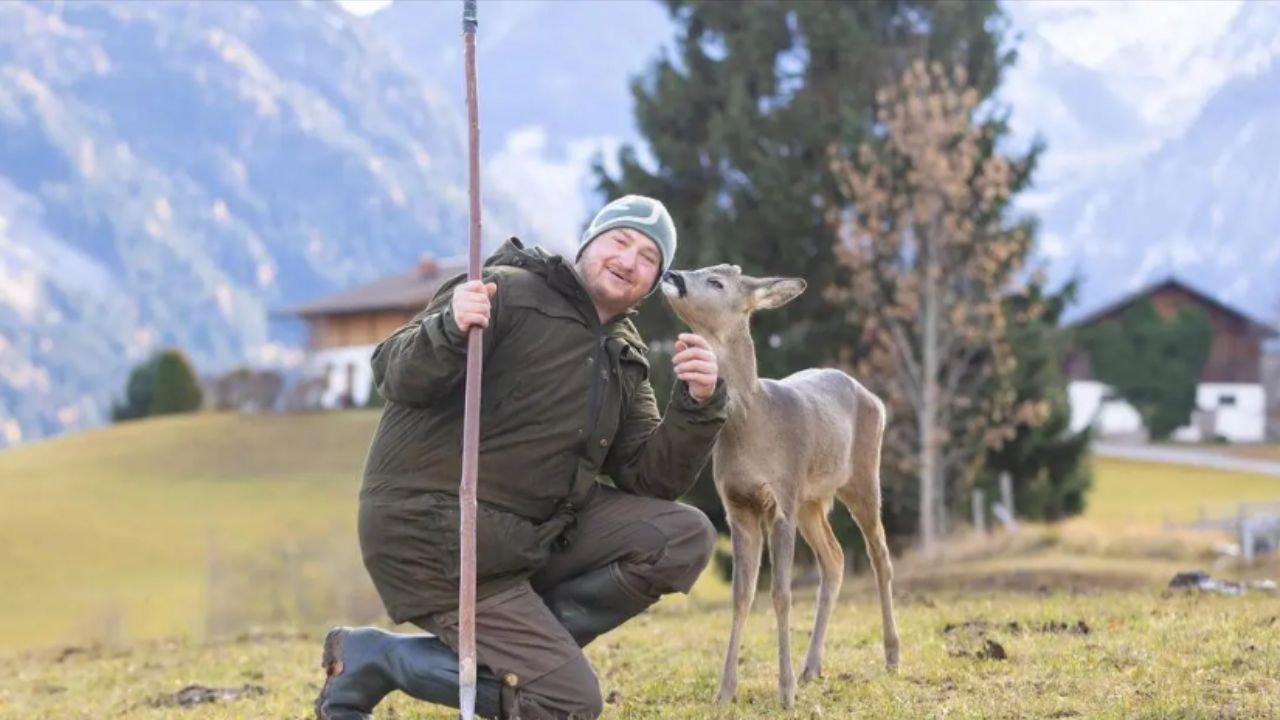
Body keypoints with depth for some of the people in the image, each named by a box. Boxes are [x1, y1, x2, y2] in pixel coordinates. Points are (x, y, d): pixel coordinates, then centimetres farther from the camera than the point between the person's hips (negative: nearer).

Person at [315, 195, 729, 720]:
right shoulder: (509, 292, -10)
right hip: (434, 535, -8)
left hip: (535, 532, 8)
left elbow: (652, 479, 6)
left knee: (684, 538, -7)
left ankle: (520, 644, -6)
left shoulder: (624, 362, 13)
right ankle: (373, 655, -3)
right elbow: (396, 376, -19)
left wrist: (697, 405, -10)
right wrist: (450, 330, -40)